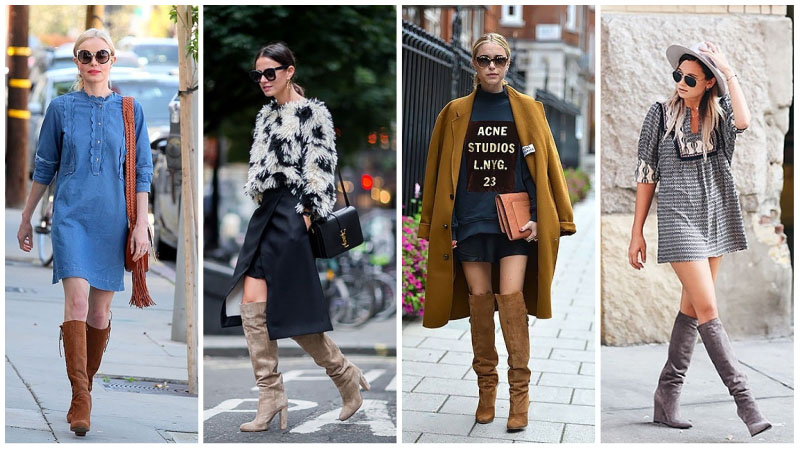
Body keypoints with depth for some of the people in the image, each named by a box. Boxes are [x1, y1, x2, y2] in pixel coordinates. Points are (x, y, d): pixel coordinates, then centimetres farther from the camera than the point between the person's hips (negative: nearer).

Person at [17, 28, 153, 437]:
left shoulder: (129, 110, 5)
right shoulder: (61, 108, 4)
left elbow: (141, 171, 6)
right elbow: (44, 168, 11)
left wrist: (141, 226, -1)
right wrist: (26, 219, 14)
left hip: (111, 220, 1)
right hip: (70, 215, -1)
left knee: (100, 311, 7)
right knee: (77, 299, -16)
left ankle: (87, 383, 25)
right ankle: (80, 397, -14)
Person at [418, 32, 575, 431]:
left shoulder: (527, 110, 6)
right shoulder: (455, 113, 7)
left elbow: (544, 167, 5)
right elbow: (439, 171, 8)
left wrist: (538, 217, -2)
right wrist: (436, 225, 5)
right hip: (470, 219, 1)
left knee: (511, 296, -12)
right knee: (479, 299, 4)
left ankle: (519, 391, -2)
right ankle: (486, 387, 17)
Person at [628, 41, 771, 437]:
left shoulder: (719, 113, 4)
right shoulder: (661, 114, -2)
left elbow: (743, 121, -21)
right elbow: (646, 174, 0)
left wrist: (729, 71, -13)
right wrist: (637, 233, -1)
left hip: (716, 218, 4)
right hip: (679, 219, -4)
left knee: (691, 309, 7)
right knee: (707, 310, -10)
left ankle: (666, 399, 15)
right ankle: (744, 399, -7)